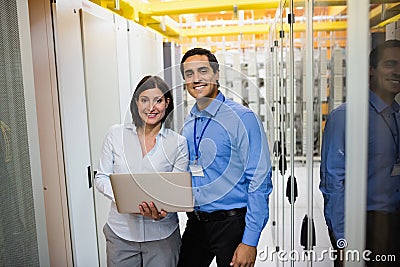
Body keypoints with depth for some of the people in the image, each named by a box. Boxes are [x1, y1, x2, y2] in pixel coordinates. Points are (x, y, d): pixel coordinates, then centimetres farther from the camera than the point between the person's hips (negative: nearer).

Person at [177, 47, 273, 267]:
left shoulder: (242, 118, -14)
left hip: (231, 224, -5)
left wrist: (250, 242, -18)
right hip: (195, 223, 6)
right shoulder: (188, 124, 7)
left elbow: (259, 183, -17)